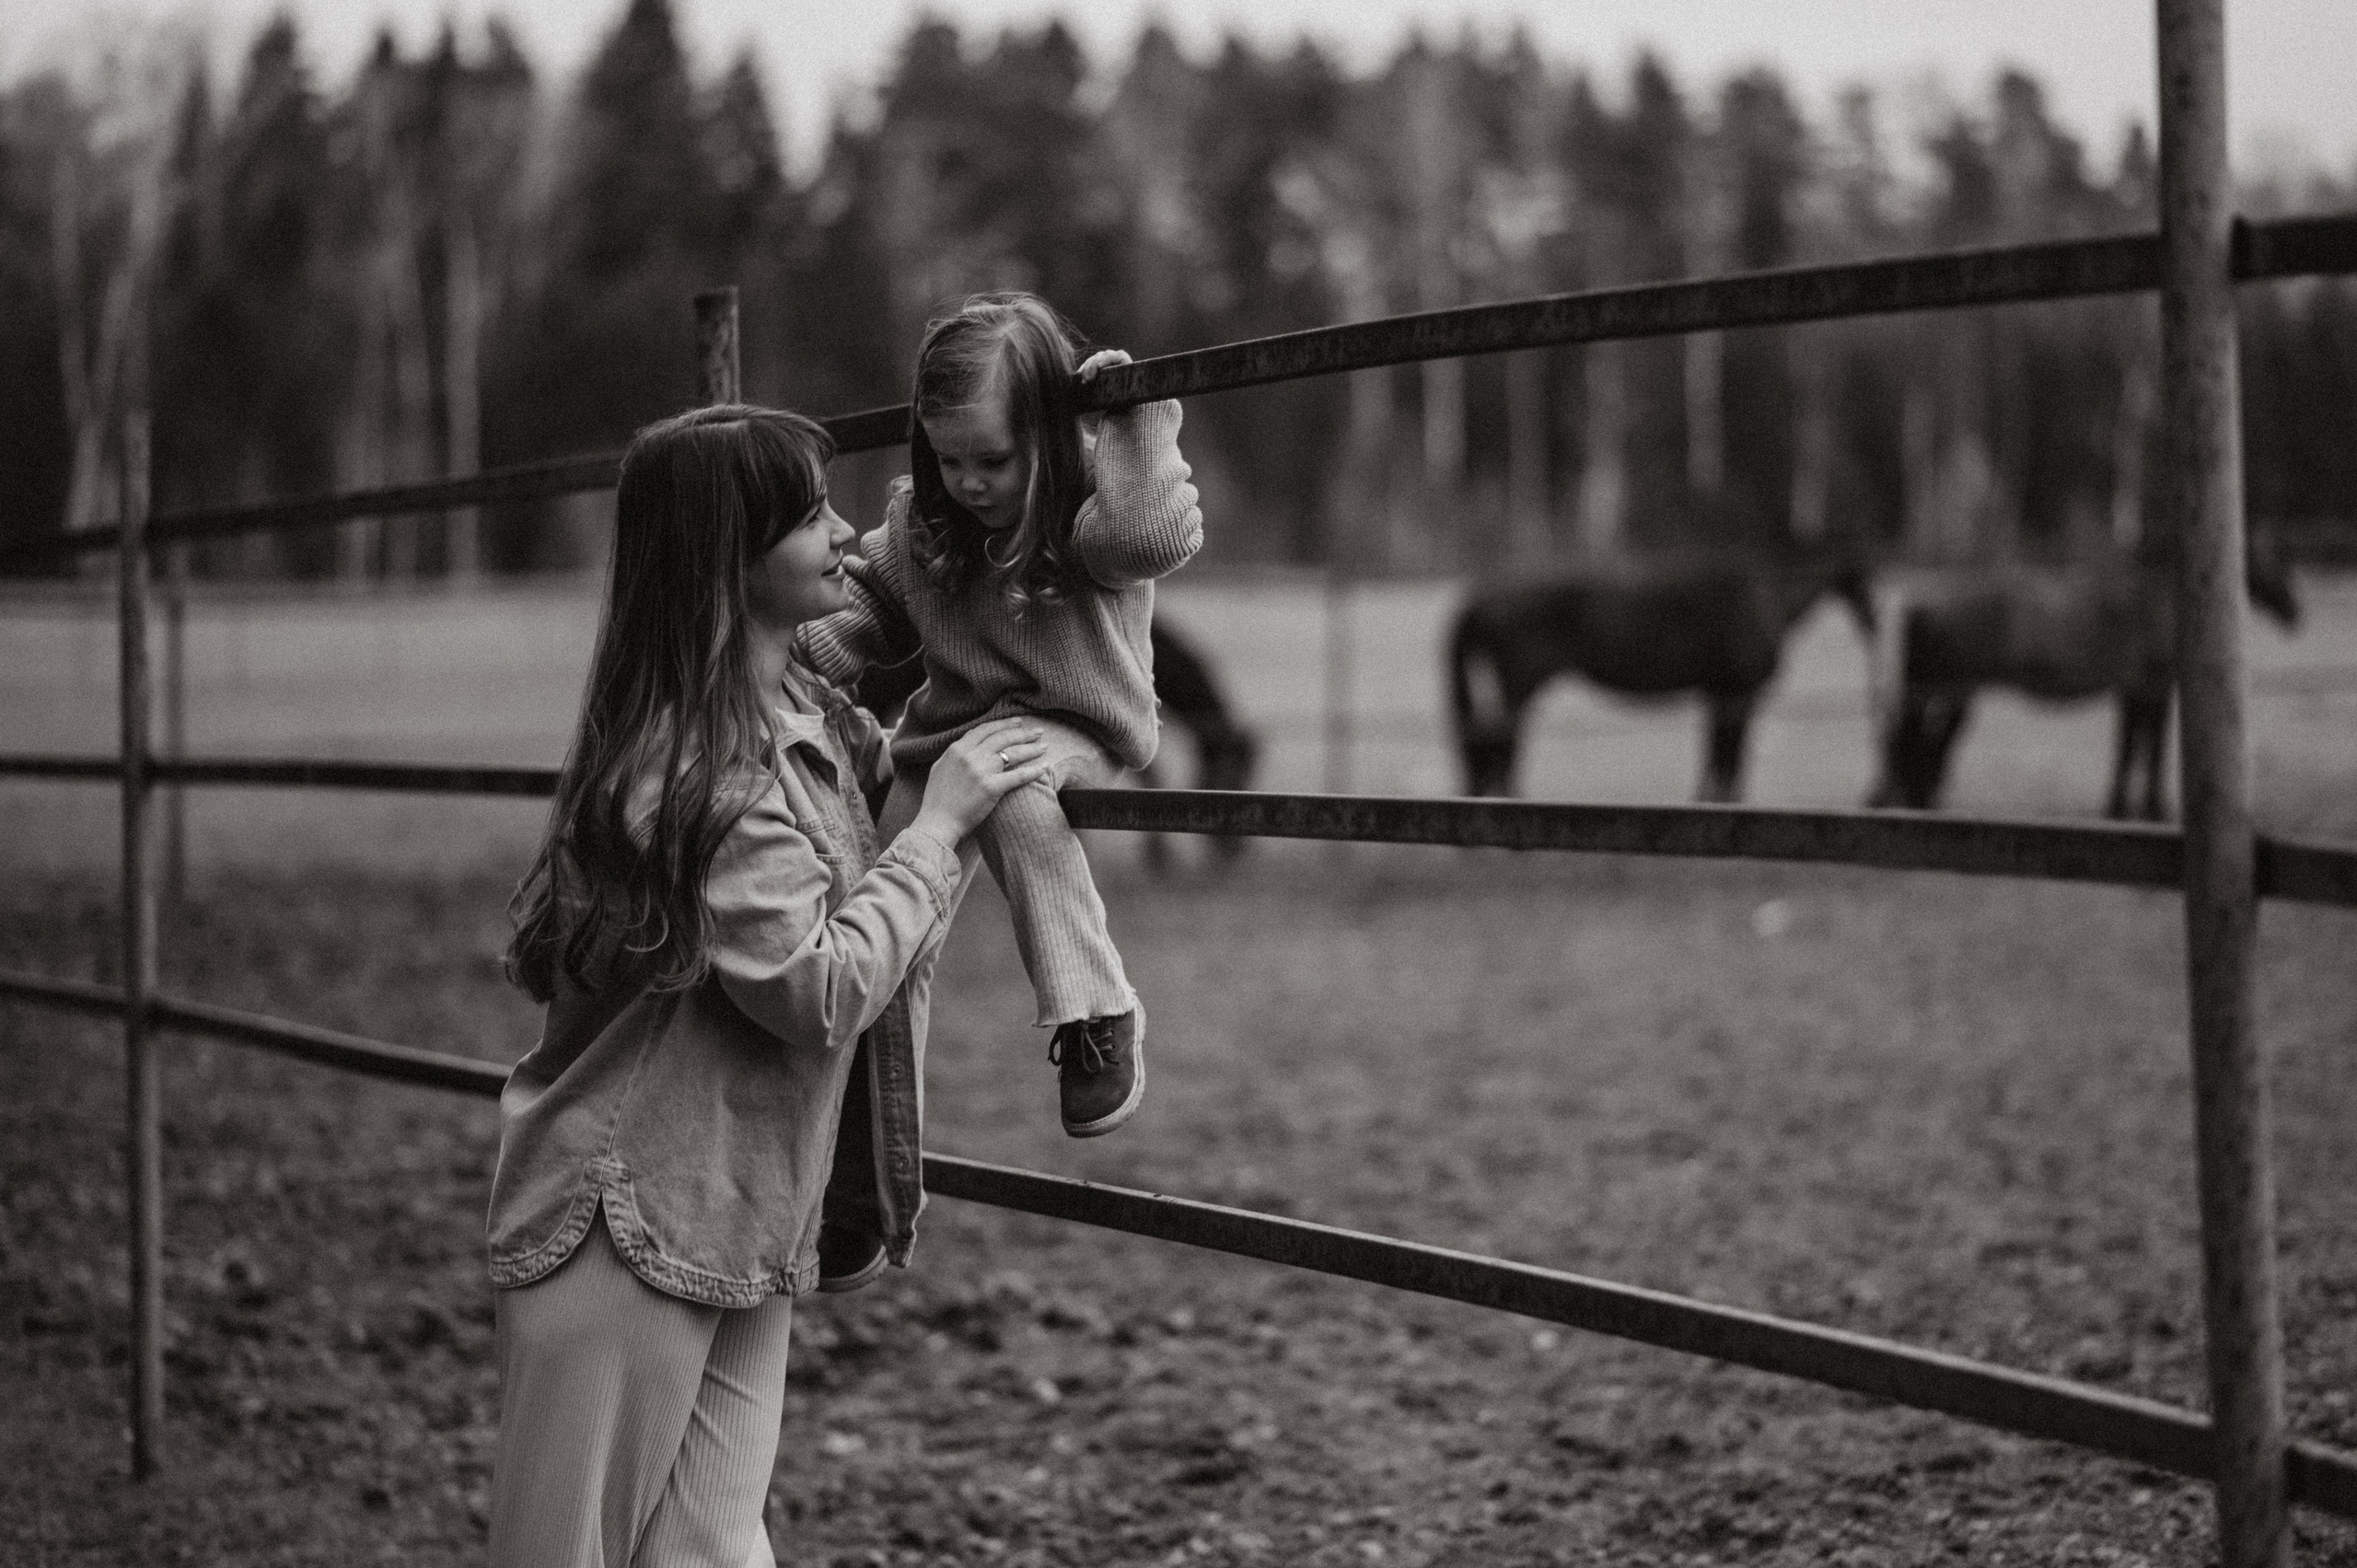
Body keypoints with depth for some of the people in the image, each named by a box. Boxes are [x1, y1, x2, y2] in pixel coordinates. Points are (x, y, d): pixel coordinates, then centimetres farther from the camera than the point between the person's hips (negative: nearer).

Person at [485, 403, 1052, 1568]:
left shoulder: (800, 720, 9)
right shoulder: (707, 768, -20)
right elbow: (817, 990, -24)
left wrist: (914, 760, 15)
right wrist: (937, 824, -16)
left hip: (741, 1230, 8)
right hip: (629, 1228, -8)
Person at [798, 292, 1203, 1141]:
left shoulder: (1091, 494, -15)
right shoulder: (918, 515, 0)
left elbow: (1154, 535, -39)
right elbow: (874, 608, 15)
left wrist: (1133, 415, -31)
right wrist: (811, 656, -2)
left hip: (1071, 727, -6)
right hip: (949, 726, 6)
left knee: (1008, 786, -39)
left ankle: (1096, 1013, -30)